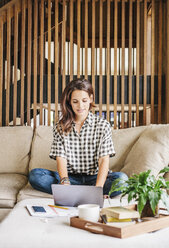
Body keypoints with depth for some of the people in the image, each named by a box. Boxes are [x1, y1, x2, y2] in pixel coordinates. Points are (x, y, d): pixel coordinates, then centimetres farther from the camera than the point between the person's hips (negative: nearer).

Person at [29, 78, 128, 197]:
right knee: (35, 175, -22)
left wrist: (98, 188, -27)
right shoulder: (61, 127, 4)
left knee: (122, 178, -30)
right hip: (71, 177, 1)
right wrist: (65, 181, -27)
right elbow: (61, 159, -5)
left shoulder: (103, 125, 0)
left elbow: (104, 160, -9)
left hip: (94, 177, -1)